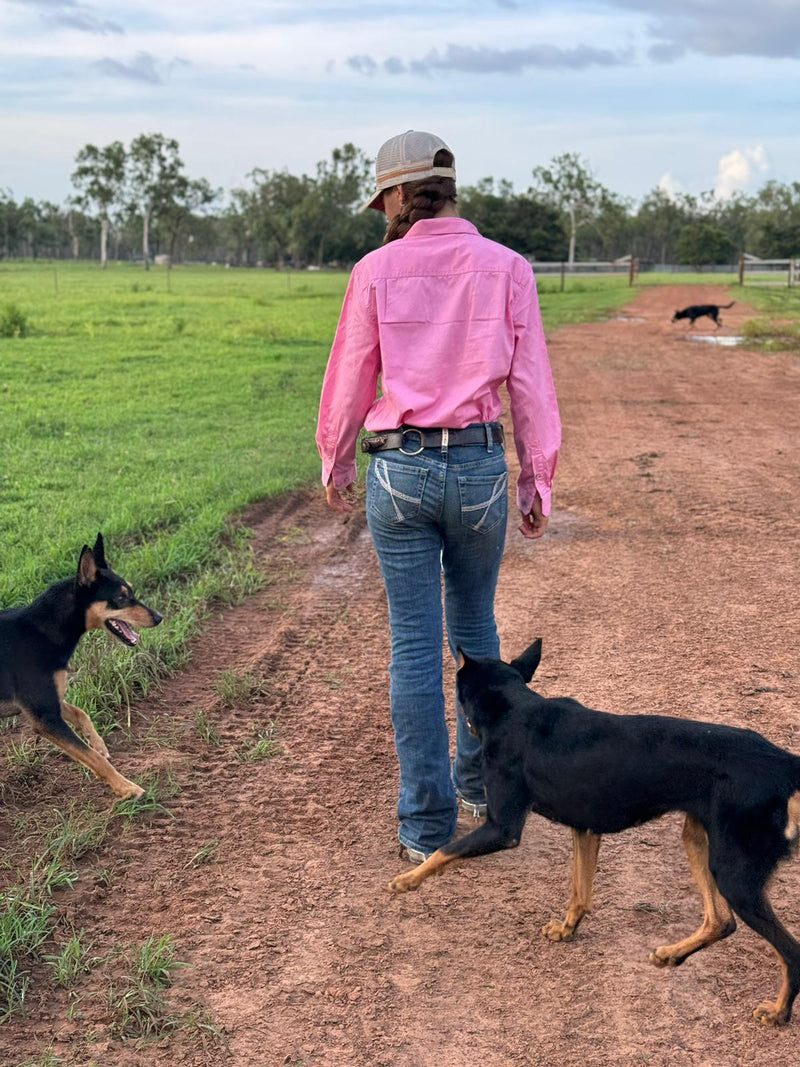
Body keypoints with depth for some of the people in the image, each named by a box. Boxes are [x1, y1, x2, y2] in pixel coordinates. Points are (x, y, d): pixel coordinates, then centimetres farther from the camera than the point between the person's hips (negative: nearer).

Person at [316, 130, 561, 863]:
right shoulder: (507, 269, 0)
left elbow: (350, 381, 4)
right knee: (475, 628, 22)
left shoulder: (376, 271, -2)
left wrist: (335, 465, 19)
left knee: (415, 645, 5)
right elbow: (531, 385, -1)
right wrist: (539, 485, 7)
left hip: (400, 471, -1)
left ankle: (428, 824, 10)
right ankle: (480, 782, 34)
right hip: (481, 469, 2)